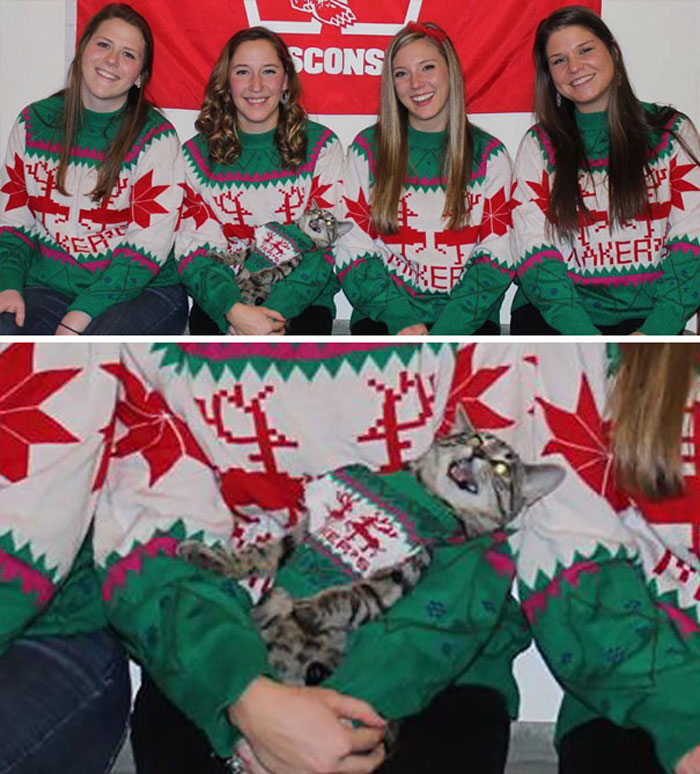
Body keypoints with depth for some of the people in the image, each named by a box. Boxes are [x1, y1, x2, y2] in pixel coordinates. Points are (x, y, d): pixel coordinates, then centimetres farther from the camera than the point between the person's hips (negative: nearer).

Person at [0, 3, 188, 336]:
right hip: (49, 286, 4)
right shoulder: (34, 122, 10)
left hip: (139, 291, -3)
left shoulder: (155, 137, -3)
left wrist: (83, 314, -19)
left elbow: (148, 244, -10)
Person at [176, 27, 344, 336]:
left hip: (301, 301, 0)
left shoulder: (321, 146, 4)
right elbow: (194, 249, -1)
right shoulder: (197, 154, 7)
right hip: (221, 302, 1)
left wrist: (277, 310, -17)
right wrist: (233, 309, -20)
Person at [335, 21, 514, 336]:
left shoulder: (489, 155, 8)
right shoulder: (367, 150, 7)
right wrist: (402, 319, -13)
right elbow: (353, 251, 2)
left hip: (466, 317, 0)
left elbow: (496, 255, 2)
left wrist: (448, 328, -13)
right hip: (386, 313, 0)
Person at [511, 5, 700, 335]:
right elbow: (532, 247, 0)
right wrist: (582, 332, -16)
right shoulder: (539, 144, 11)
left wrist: (656, 329, -14)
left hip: (650, 313, -1)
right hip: (562, 311, 2)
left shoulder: (672, 131, 11)